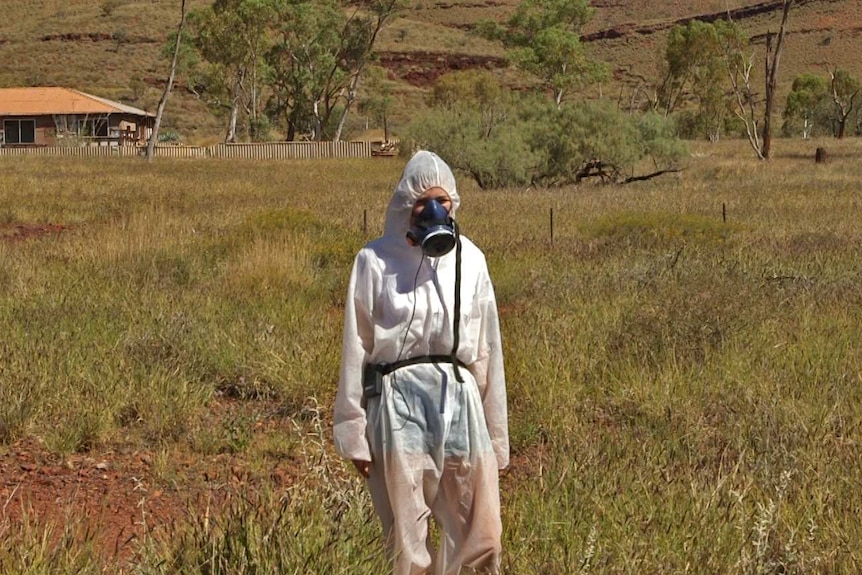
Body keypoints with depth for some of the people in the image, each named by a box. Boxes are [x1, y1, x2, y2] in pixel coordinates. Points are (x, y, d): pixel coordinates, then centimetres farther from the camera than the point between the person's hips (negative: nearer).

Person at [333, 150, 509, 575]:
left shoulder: (469, 259, 5)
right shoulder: (376, 261, -3)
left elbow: (486, 348, 9)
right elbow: (357, 350, 0)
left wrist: (495, 431, 11)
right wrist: (354, 432, 0)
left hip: (459, 397, 3)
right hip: (399, 400, -2)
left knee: (481, 531, 5)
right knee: (407, 537, 6)